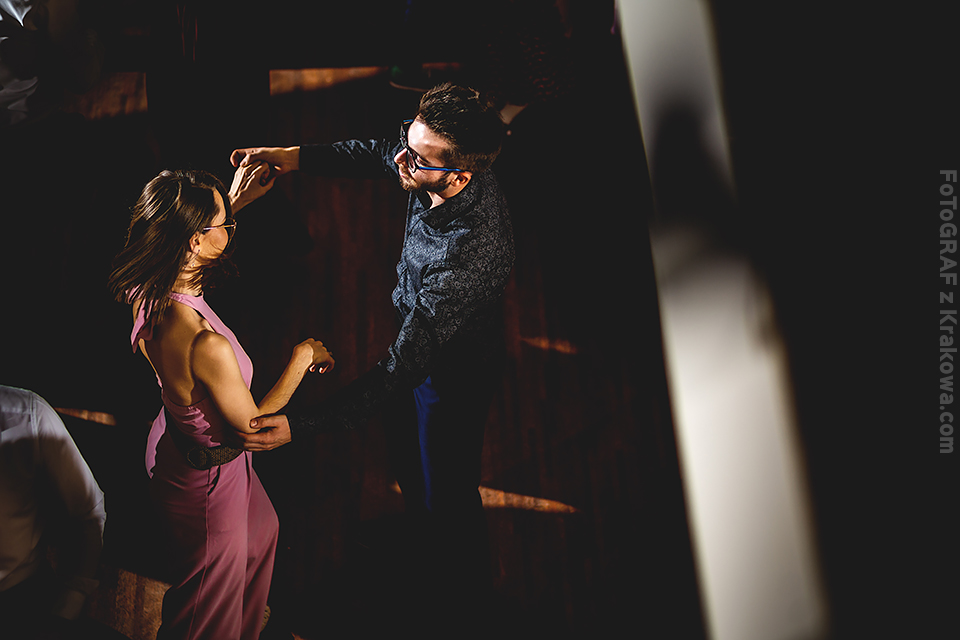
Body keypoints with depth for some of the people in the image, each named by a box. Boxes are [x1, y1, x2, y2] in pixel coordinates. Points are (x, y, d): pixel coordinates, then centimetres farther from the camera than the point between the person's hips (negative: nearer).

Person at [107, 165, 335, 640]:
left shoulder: (148, 291, -18)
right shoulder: (207, 346, -42)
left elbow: (184, 247, 10)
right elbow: (253, 425, -24)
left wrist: (232, 204, 4)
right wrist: (303, 357, -15)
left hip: (173, 439, 9)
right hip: (206, 476, -9)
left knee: (261, 531, 35)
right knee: (210, 597, 21)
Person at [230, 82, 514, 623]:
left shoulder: (473, 259, -46)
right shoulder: (440, 159, -23)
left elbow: (400, 372, -41)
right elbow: (374, 154, 0)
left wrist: (299, 426, -42)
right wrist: (294, 157, -12)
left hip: (455, 375, -8)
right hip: (419, 332, 8)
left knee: (447, 486, 19)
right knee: (405, 444, 32)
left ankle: (462, 582, 52)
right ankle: (420, 529, 65)